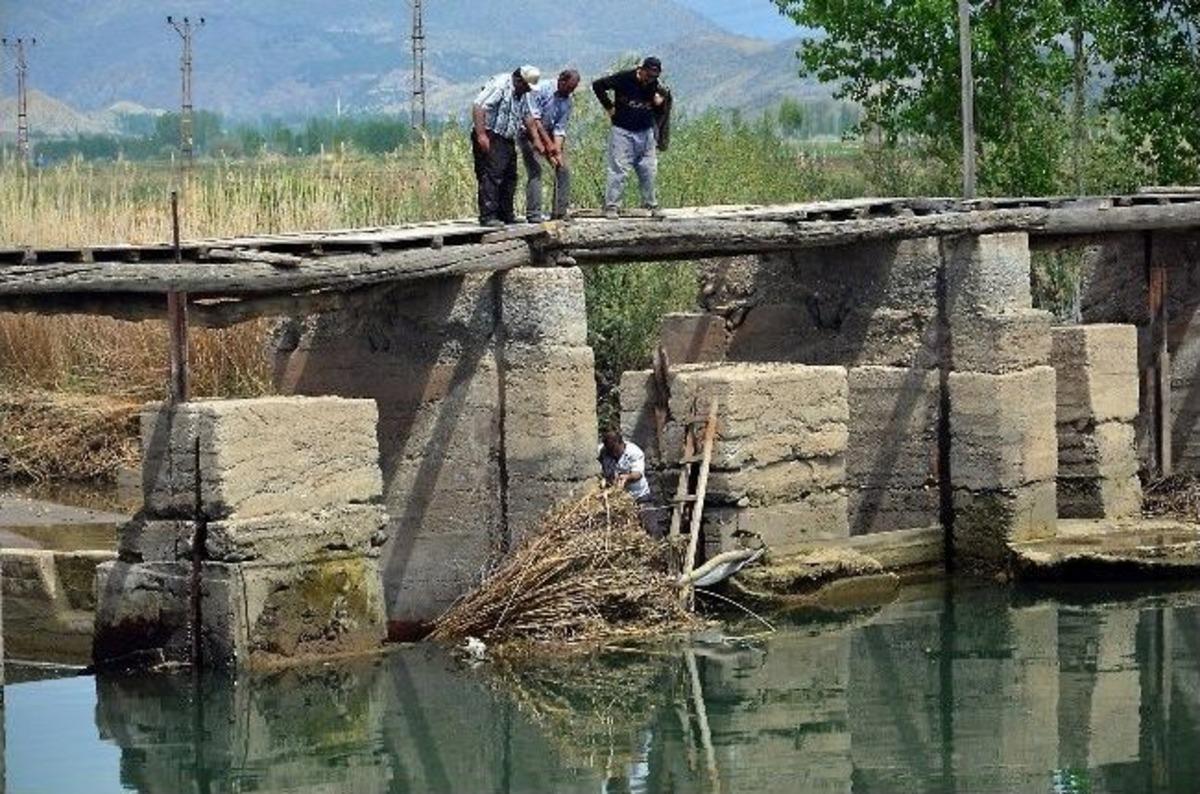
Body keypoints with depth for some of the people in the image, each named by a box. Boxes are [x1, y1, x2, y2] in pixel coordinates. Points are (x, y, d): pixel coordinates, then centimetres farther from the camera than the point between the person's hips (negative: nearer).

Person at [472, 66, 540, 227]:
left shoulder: (520, 95, 15)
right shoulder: (500, 85, -15)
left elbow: (527, 117, 26)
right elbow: (478, 107, -23)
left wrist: (536, 140, 19)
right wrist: (481, 135, -27)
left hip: (507, 139, 10)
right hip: (489, 137, -10)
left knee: (510, 177, 12)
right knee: (490, 176, -15)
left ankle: (506, 214, 20)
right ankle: (487, 216, -17)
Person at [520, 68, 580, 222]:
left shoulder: (568, 102, -2)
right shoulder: (541, 90, -19)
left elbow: (560, 129, -4)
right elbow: (533, 119, -23)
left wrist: (558, 151, -19)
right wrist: (548, 143, -25)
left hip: (549, 135, 6)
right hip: (529, 133, -6)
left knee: (563, 169, -2)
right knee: (535, 170, -18)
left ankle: (560, 213, 4)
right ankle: (533, 214, -19)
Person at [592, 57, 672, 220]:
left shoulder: (656, 88, 2)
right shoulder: (624, 79, -10)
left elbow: (660, 115, 10)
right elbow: (598, 85, -4)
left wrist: (660, 105, -13)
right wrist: (609, 106, -6)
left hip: (645, 133, 4)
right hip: (623, 131, -4)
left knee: (649, 170, 6)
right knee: (618, 170, -7)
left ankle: (651, 205, 17)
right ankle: (611, 206, -3)